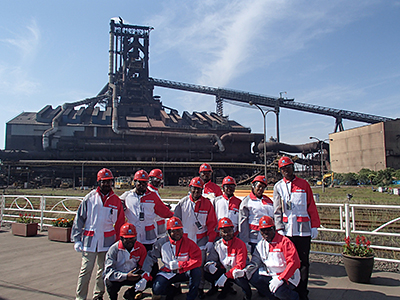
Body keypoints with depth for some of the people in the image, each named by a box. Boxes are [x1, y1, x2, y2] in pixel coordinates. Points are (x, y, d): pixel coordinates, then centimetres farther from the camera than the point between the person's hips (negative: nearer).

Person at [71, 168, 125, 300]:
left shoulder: (116, 200, 5)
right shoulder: (90, 198, 0)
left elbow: (120, 222, 10)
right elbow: (79, 218, 3)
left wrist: (117, 240, 6)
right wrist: (77, 239, -1)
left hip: (107, 241, 2)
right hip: (90, 240, -2)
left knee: (104, 270, 10)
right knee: (86, 270, 0)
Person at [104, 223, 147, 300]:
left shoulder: (141, 248, -8)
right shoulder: (114, 249, -16)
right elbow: (108, 271, -22)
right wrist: (126, 276, -34)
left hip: (133, 276, 3)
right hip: (117, 278, -2)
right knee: (111, 283, -34)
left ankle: (130, 294, 8)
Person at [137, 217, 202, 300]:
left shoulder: (188, 243, -12)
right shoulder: (161, 243, -8)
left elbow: (197, 260, -18)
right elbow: (150, 258, -4)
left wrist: (179, 264, -25)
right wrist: (144, 278, -13)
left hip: (184, 272, -1)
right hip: (167, 273, 1)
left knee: (196, 271, -30)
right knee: (156, 289, -24)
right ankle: (172, 290, 13)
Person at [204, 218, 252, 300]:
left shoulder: (240, 244, -14)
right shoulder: (217, 244, 1)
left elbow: (240, 265, -20)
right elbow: (211, 258, 3)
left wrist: (226, 275, -31)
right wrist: (210, 265, -23)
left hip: (236, 272, -4)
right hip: (223, 270, 4)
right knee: (207, 274, -20)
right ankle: (226, 287, 6)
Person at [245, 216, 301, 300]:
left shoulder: (284, 241, -15)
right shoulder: (260, 245, 6)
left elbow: (294, 262, -21)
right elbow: (254, 262, 9)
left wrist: (280, 279, -28)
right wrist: (244, 270, -13)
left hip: (287, 275, -6)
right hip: (270, 274, 6)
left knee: (279, 291, -31)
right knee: (254, 278, -16)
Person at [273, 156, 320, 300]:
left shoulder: (304, 184, 7)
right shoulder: (278, 186, 6)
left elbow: (311, 206, 7)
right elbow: (277, 210, 3)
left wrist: (314, 226, 3)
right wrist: (279, 229, -5)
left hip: (304, 230, 0)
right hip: (287, 230, 0)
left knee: (304, 261, 5)